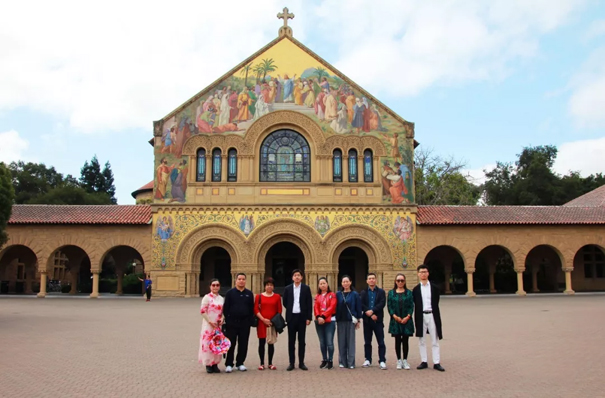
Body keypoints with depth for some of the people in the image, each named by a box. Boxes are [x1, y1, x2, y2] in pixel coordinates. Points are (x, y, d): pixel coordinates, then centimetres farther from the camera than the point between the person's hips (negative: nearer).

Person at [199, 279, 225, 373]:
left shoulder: (221, 299, 10)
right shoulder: (207, 297, -6)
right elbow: (203, 311, -10)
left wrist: (222, 319, -3)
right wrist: (210, 322, -12)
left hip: (218, 325, 5)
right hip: (208, 325, -5)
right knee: (208, 343, -4)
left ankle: (215, 364, 15)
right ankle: (208, 364, 7)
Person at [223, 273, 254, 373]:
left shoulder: (249, 294, 8)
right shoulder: (230, 293, 2)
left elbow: (252, 309, 8)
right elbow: (226, 308, 0)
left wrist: (250, 321, 1)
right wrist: (227, 320, -5)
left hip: (245, 323, 2)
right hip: (232, 323, -2)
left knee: (243, 344, 6)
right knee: (231, 344, 1)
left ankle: (240, 363, 18)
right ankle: (229, 364, 10)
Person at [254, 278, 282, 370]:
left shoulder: (277, 297, 6)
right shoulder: (259, 296, 3)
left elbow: (279, 310, 5)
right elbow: (256, 310, -2)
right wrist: (263, 319, -11)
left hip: (273, 323, 1)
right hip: (261, 322, -1)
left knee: (271, 343, 7)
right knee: (261, 343, 2)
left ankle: (270, 363, 15)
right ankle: (262, 363, 10)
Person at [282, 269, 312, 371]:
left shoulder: (306, 288, 0)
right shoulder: (288, 288, 4)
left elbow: (309, 304, -1)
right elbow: (285, 302, 12)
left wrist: (308, 317, -6)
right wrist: (290, 309, 5)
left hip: (302, 317, -1)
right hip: (291, 317, 1)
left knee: (301, 340, 5)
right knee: (291, 340, 5)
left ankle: (301, 362, 12)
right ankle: (291, 363, 11)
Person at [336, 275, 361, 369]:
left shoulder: (354, 294, 0)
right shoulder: (338, 294, 6)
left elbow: (358, 307, 1)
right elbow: (335, 307, 7)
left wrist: (358, 320, -2)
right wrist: (335, 320, 2)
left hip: (351, 320, -2)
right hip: (340, 321, 2)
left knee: (351, 341, 0)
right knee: (342, 341, 5)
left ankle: (351, 363, 5)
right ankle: (342, 362, 12)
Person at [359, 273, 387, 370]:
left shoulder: (381, 292, 6)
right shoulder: (363, 292, 9)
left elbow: (382, 303, -8)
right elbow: (361, 304, -4)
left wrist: (372, 310, -19)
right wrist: (370, 314, -14)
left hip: (378, 320, -2)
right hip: (367, 320, 2)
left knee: (381, 342, -4)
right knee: (367, 342, 9)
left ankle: (382, 361, -1)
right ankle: (368, 360, 18)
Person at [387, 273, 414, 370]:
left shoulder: (409, 293, 6)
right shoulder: (391, 293, 7)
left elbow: (411, 306, 1)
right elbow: (389, 306, 2)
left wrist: (408, 317, -12)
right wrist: (395, 316, -11)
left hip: (406, 320, 0)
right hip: (395, 320, 0)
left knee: (405, 340, 3)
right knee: (397, 340, 4)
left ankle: (405, 360, 12)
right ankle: (399, 360, 13)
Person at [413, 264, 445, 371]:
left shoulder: (434, 288, 6)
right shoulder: (416, 289, 6)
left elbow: (436, 303, 4)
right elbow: (415, 305, 3)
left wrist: (436, 316, -3)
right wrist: (416, 318, -3)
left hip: (432, 315, 0)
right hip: (421, 316, 1)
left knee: (435, 340, 1)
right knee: (422, 341, 6)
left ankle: (436, 363, 5)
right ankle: (424, 362, 13)